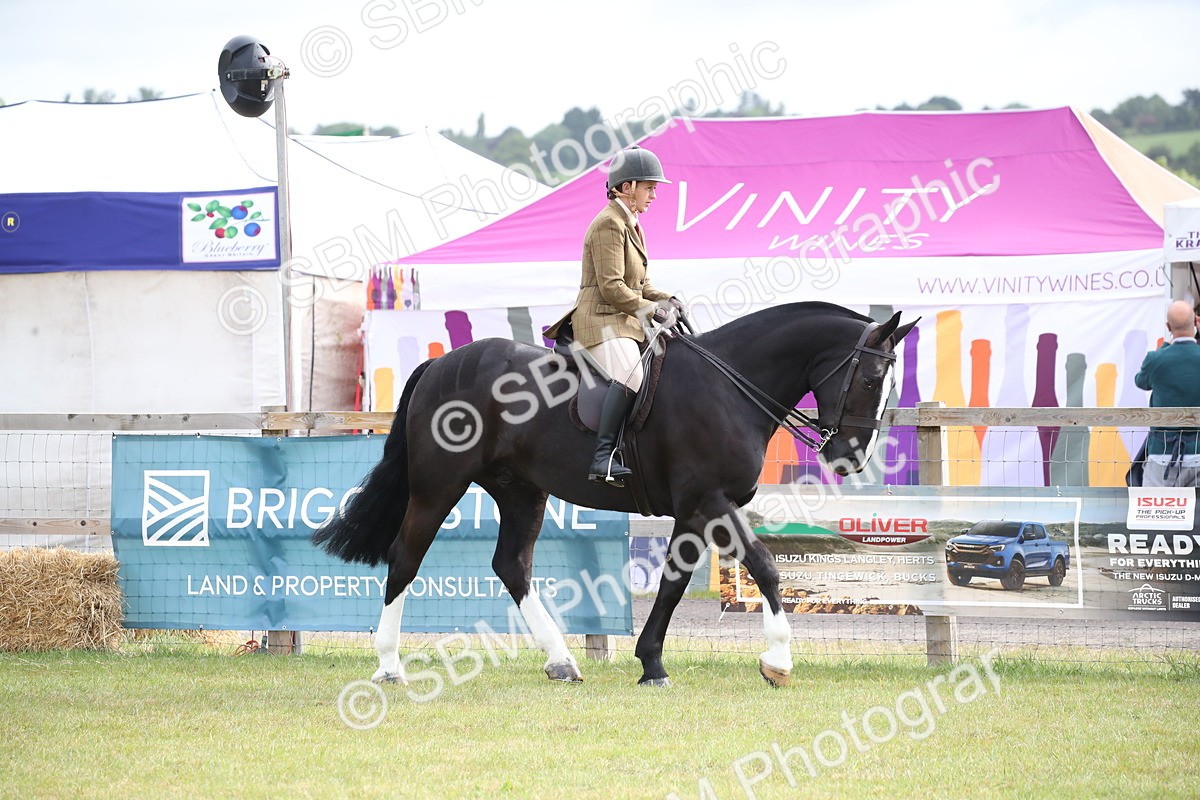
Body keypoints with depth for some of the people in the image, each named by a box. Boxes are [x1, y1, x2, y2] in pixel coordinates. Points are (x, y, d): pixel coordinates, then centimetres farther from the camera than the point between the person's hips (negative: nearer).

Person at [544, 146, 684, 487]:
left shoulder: (630, 225, 20)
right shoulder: (609, 224, -12)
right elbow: (611, 288, -19)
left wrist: (666, 300, 8)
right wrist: (653, 310, -16)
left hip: (624, 322, 11)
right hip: (601, 321, -11)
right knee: (630, 374, -34)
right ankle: (603, 457, -42)